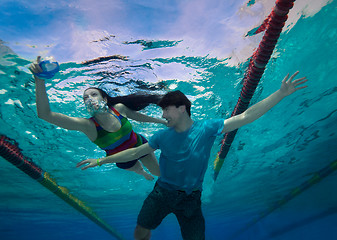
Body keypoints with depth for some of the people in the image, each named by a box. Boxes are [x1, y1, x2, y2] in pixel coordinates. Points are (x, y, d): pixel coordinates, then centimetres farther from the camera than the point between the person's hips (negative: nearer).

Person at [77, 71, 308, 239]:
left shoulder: (206, 128, -13)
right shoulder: (163, 136, -5)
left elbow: (245, 117, -18)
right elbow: (135, 152, 4)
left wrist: (281, 93, -23)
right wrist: (101, 160, 5)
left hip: (191, 197, -1)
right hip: (163, 191, 2)